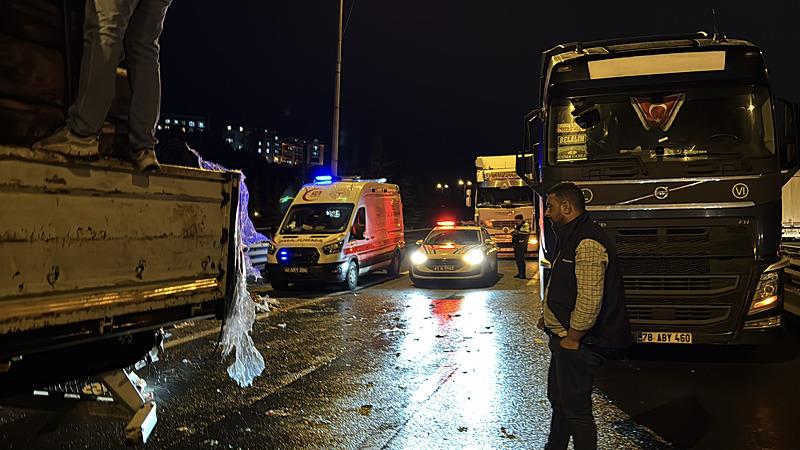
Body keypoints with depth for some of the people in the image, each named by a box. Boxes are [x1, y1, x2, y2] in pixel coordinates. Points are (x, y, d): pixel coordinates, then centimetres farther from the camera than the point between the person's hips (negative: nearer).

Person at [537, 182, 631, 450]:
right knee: (558, 399, 23)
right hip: (563, 337, 11)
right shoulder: (572, 238, 13)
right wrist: (548, 316, 14)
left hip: (576, 345, -11)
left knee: (576, 408, 0)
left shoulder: (588, 243, -22)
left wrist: (572, 338, -20)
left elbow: (589, 300, -27)